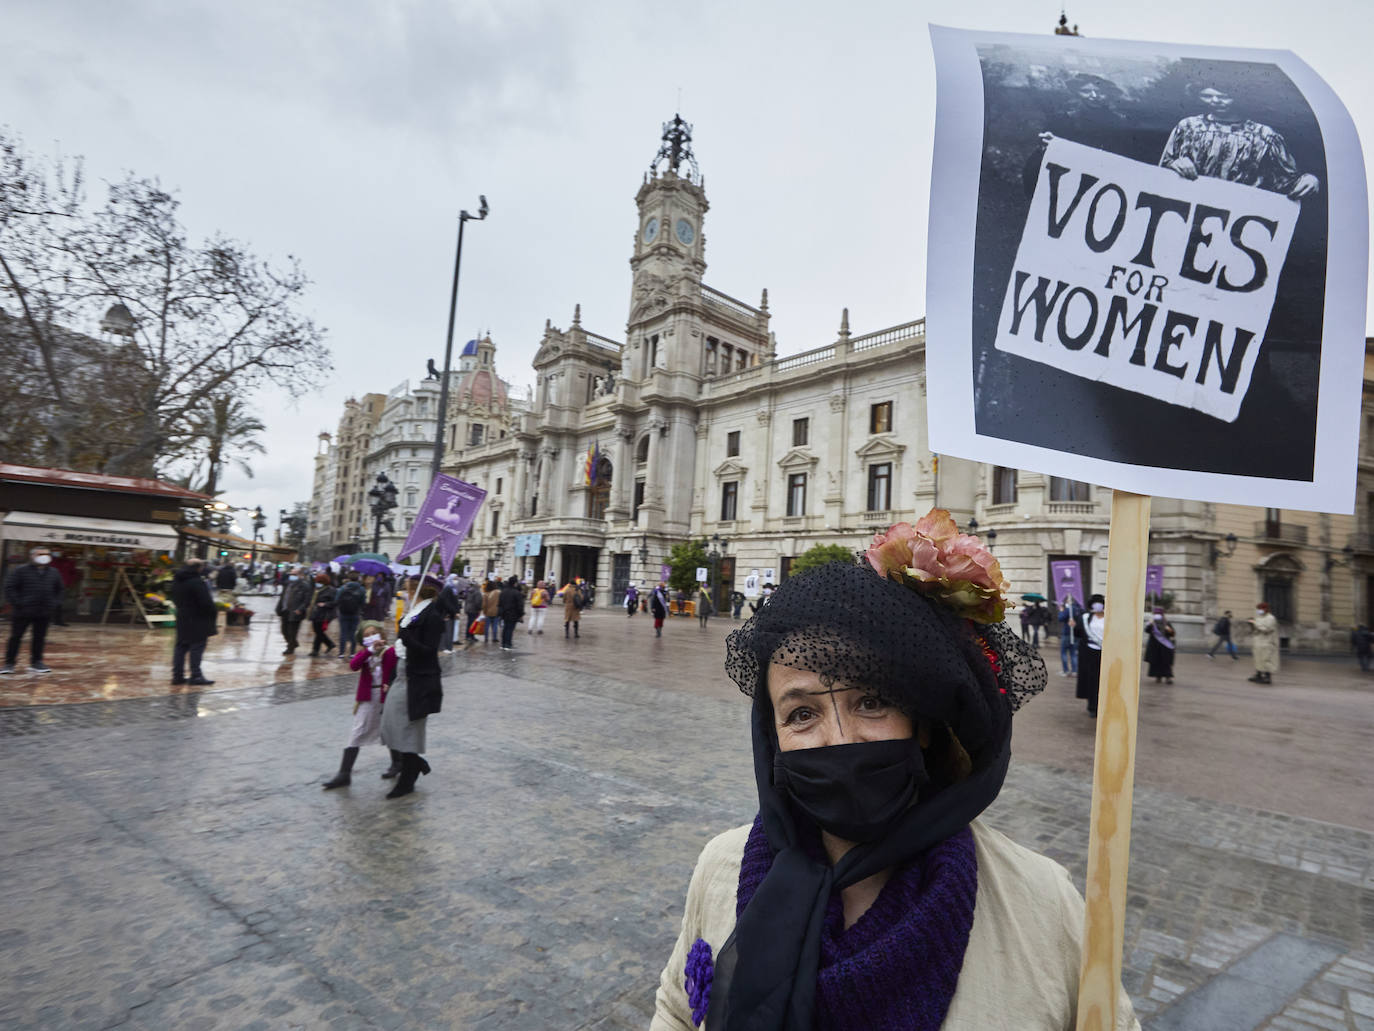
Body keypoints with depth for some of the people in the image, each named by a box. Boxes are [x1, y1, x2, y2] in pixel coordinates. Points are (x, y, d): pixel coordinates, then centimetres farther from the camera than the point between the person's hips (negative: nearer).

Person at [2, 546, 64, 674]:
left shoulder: (54, 573, 10)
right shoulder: (20, 570, -4)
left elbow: (59, 590, 21)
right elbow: (10, 587, -7)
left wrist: (55, 602, 8)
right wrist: (17, 603, -13)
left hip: (44, 613, 4)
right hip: (22, 612, -4)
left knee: (39, 638, 8)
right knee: (15, 637, 3)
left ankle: (36, 662, 17)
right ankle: (9, 663, 11)